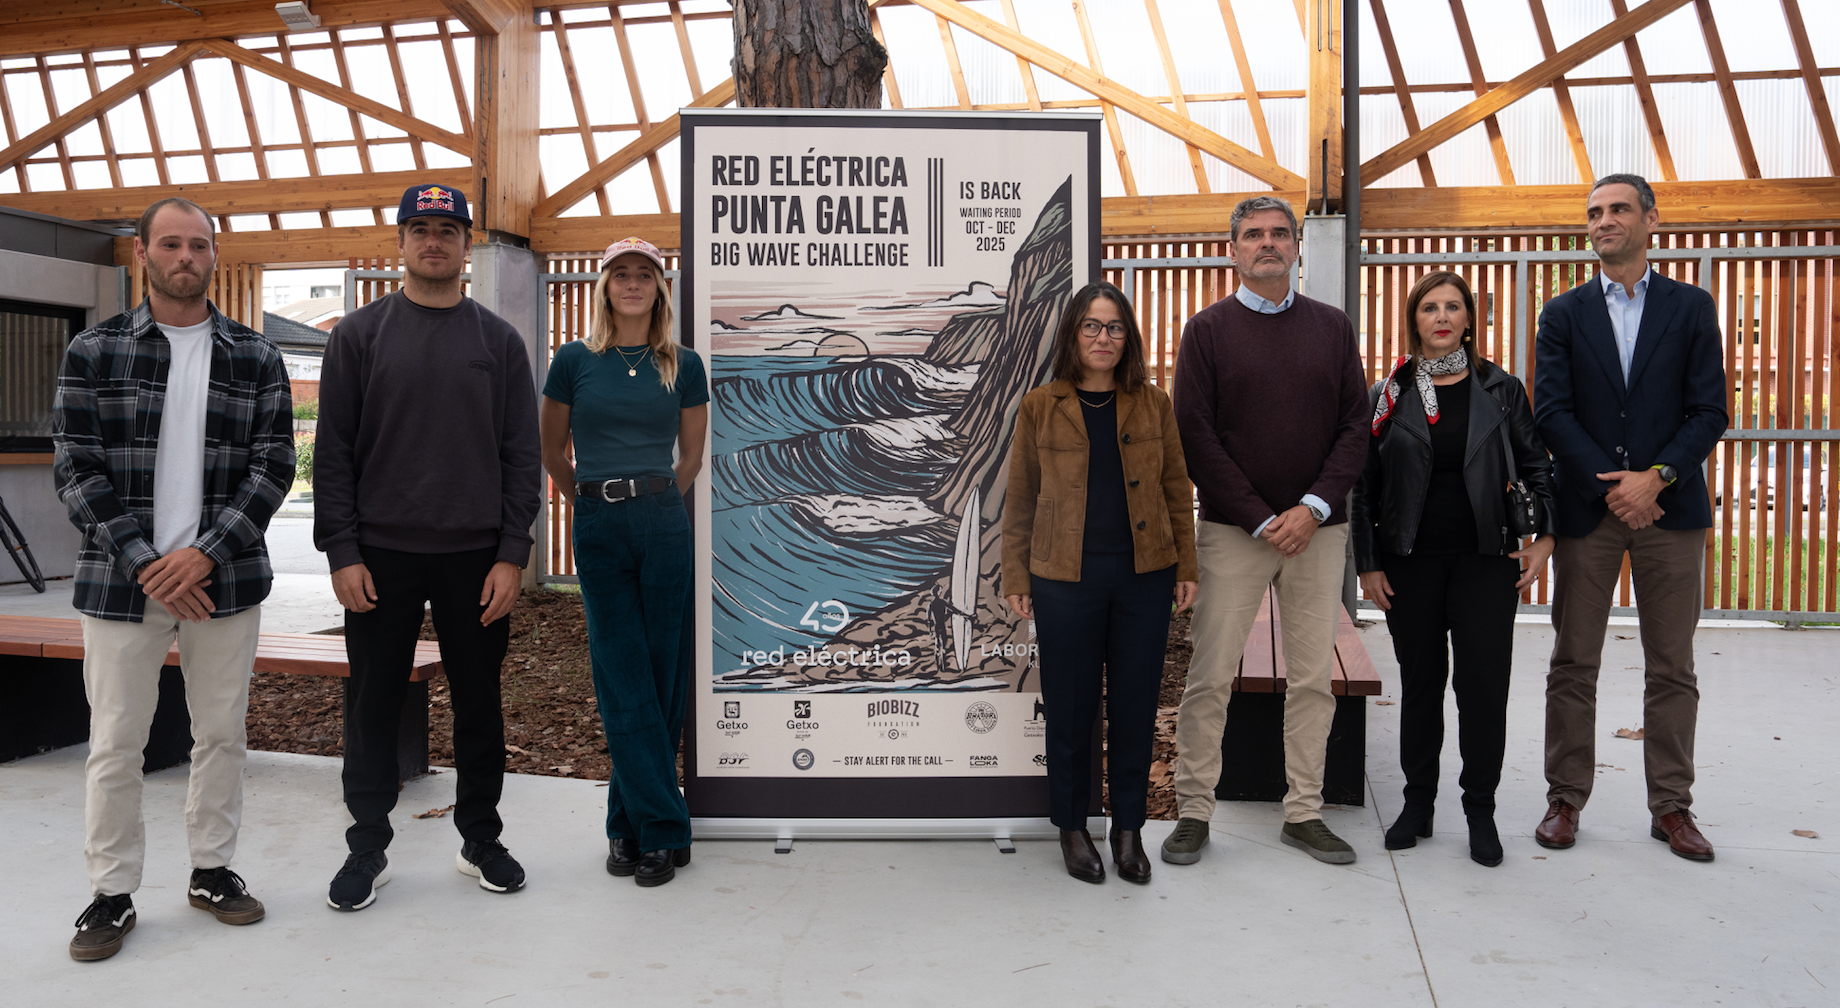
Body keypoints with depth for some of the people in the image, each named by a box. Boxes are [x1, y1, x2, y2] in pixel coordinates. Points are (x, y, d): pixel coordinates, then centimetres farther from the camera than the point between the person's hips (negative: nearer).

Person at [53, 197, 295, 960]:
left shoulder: (256, 359, 4)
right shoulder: (93, 353, 2)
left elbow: (272, 467, 0)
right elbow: (77, 470, -2)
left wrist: (206, 553, -12)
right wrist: (144, 564, -12)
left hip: (224, 580, 1)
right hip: (121, 581, -1)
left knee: (222, 733, 10)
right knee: (115, 743, 5)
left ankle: (212, 868, 26)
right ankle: (111, 892, 19)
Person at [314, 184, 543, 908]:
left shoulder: (499, 340, 6)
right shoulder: (359, 335, 5)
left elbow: (522, 455, 3)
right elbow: (333, 454, 2)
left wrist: (511, 555, -5)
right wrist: (342, 553, -6)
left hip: (475, 559, 1)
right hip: (380, 558, 0)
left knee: (479, 706, 9)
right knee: (372, 711, 7)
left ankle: (481, 840, 24)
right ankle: (367, 849, 22)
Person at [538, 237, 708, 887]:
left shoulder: (683, 365, 6)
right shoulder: (574, 360, 4)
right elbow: (552, 454, 14)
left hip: (664, 525, 1)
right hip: (599, 531, -1)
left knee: (663, 681, 3)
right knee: (625, 687, -1)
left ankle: (630, 826, 16)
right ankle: (663, 831, 7)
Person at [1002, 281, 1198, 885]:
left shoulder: (1152, 404, 7)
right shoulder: (1040, 408, 2)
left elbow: (1176, 490, 10)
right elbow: (1020, 501, 4)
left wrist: (1186, 567, 6)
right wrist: (1015, 579, 2)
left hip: (1144, 577, 2)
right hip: (1065, 580, -1)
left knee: (1136, 705, 8)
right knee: (1070, 706, 6)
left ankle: (1128, 828, 24)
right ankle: (1073, 827, 24)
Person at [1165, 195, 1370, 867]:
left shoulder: (1332, 328, 11)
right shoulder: (1208, 329, 3)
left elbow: (1356, 426, 6)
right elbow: (1195, 434, -4)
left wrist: (1314, 507, -9)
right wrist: (1262, 519, -10)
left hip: (1318, 529, 3)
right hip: (1232, 530, -2)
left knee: (1313, 678, 6)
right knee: (1210, 678, -1)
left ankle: (1304, 814, 17)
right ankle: (1193, 812, 10)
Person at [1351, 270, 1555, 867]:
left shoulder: (1500, 390, 5)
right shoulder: (1389, 396, 3)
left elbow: (1534, 465, 9)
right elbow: (1364, 485, 4)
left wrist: (1544, 536, -3)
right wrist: (1368, 563, 0)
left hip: (1486, 559, 0)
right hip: (1411, 562, 0)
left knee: (1484, 684, -1)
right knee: (1420, 682, 9)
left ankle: (1480, 810, 15)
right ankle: (1418, 802, 22)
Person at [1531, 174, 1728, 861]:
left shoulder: (1691, 308, 7)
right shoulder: (1564, 314, 7)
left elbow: (1710, 411, 1)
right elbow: (1551, 412, -1)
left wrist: (1656, 477, -13)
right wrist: (1610, 485, -11)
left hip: (1670, 508, 0)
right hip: (1585, 507, 0)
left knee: (1672, 668, 6)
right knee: (1573, 665, 4)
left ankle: (1671, 806, 18)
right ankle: (1565, 799, 14)